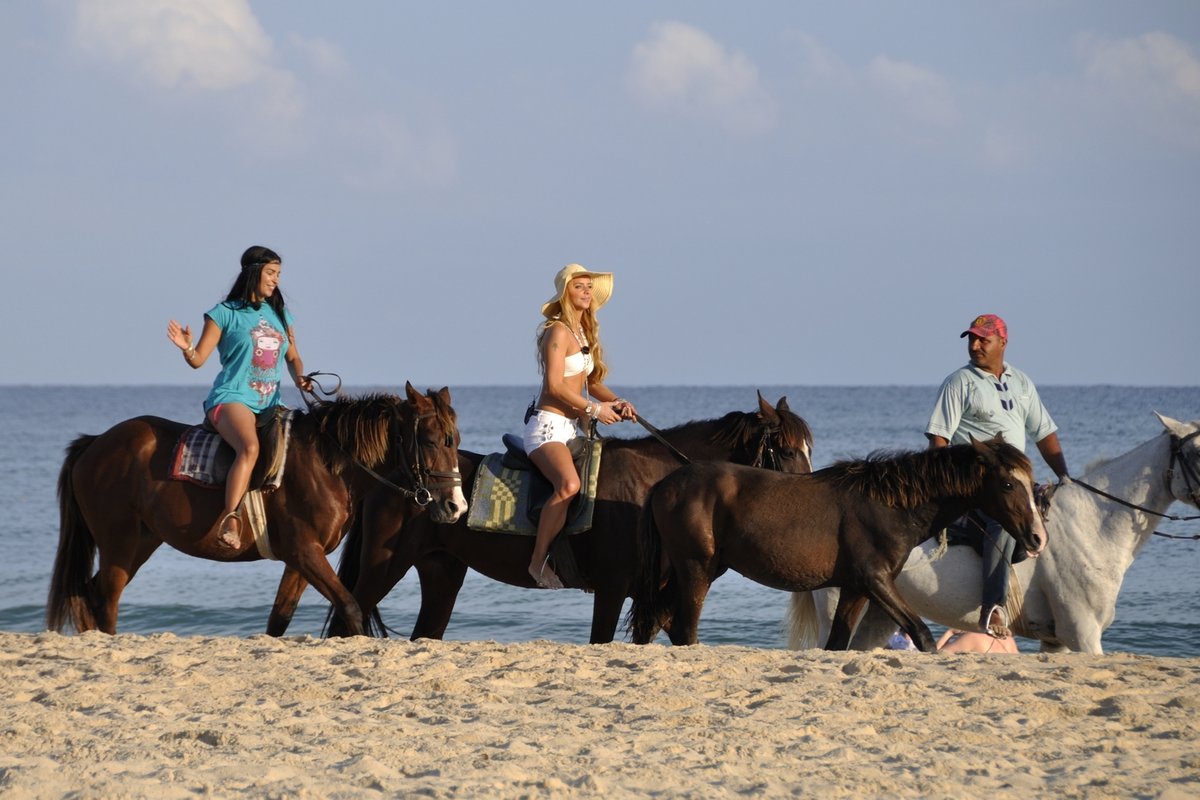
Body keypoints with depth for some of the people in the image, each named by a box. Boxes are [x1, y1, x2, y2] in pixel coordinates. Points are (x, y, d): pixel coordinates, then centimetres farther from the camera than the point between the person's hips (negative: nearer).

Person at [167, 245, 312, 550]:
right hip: (232, 398, -7)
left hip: (270, 403, 7)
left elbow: (292, 357, 23)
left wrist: (300, 378, 2)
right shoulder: (225, 314, 1)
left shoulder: (280, 314, 17)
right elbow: (198, 359, -1)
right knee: (250, 447, -35)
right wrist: (186, 348, -23)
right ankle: (229, 521, -42)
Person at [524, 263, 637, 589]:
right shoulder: (558, 332, -11)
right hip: (548, 425, -10)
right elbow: (555, 386, -18)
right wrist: (594, 409, -14)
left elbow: (593, 384, 22)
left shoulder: (584, 333, 17)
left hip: (570, 428, 10)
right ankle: (538, 560, -26)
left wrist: (617, 402, 3)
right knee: (569, 484, -34)